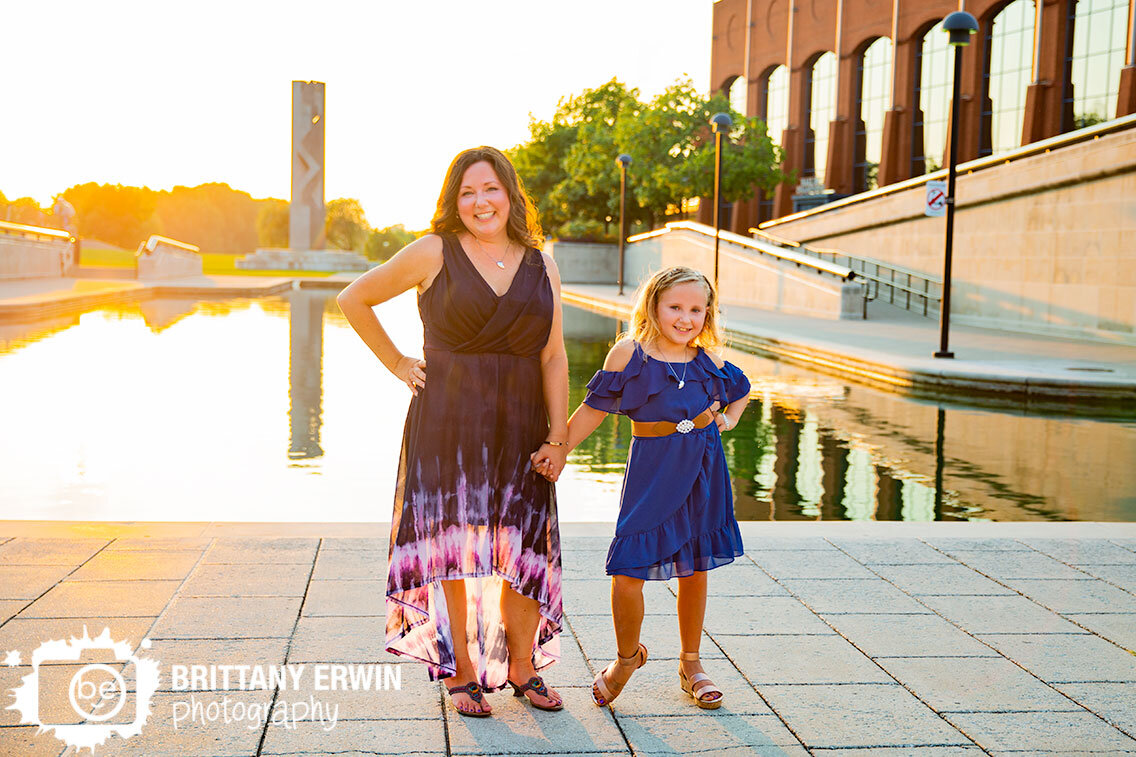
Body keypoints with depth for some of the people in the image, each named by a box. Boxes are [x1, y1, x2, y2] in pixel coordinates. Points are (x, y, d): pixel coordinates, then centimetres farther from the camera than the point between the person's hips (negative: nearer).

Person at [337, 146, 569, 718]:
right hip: (446, 421, -3)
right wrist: (397, 364, 4)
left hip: (518, 425, 3)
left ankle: (522, 667, 22)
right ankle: (462, 672, 14)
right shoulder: (434, 253, 0)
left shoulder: (539, 266, 9)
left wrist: (559, 436, -1)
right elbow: (354, 300, 7)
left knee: (526, 548, 6)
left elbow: (553, 358, 6)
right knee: (453, 545, 1)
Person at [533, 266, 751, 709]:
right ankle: (627, 657, 20)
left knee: (694, 569, 12)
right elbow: (594, 408, -1)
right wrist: (559, 449, -5)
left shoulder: (707, 360, 2)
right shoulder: (628, 354, -8)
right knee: (627, 573, -9)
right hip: (651, 468, -3)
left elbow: (741, 391, 23)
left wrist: (727, 419, 7)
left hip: (704, 465, 3)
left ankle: (690, 664, 30)